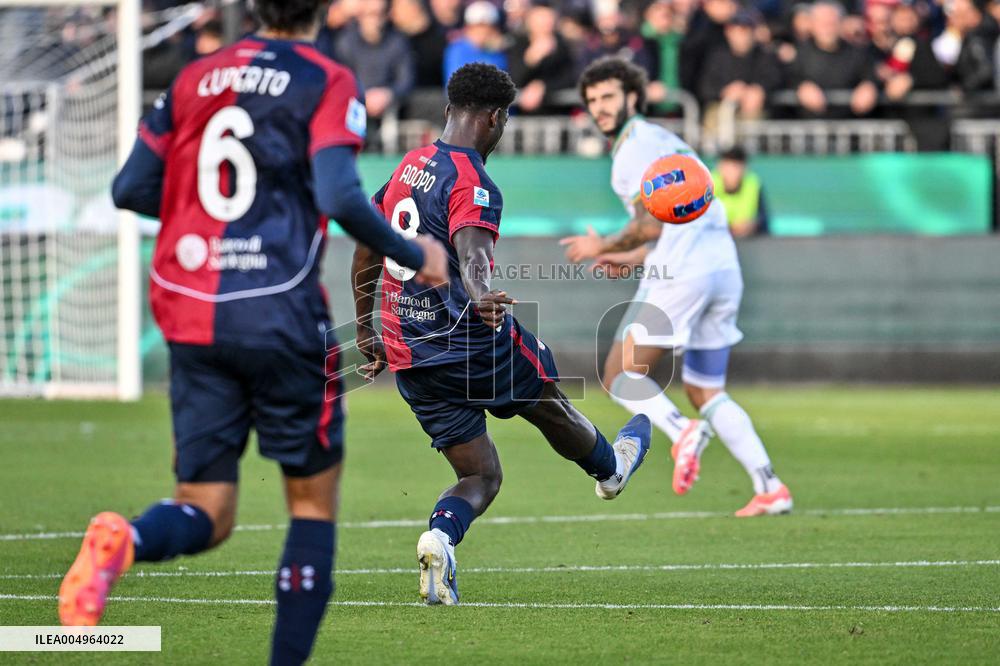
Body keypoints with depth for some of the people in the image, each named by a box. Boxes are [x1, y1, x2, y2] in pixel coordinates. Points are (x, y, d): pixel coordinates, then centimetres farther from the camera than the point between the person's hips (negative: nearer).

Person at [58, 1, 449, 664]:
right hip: (282, 317, -4)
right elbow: (340, 197, -16)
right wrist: (415, 255, -2)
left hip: (190, 320, 4)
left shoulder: (195, 77, 12)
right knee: (314, 497, 11)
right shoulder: (326, 81, -3)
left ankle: (124, 541, -29)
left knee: (206, 514, 5)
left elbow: (130, 190, 12)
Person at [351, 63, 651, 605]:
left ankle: (440, 536, -17)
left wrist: (366, 331, 30)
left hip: (408, 358, 7)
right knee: (552, 407, 24)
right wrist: (481, 297, -54)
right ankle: (610, 467, 49)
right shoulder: (473, 185, -15)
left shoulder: (406, 168, 11)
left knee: (482, 476, 11)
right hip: (473, 344, -7)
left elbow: (365, 252, 20)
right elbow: (471, 251, -35)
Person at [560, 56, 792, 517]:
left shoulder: (636, 143, -4)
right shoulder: (665, 141, 25)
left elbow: (650, 225, -12)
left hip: (681, 274, -9)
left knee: (619, 376, 0)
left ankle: (682, 430, -26)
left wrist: (603, 247, 3)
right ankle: (770, 490, 3)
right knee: (706, 393, 15)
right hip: (723, 270, 9)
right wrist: (635, 257, 28)